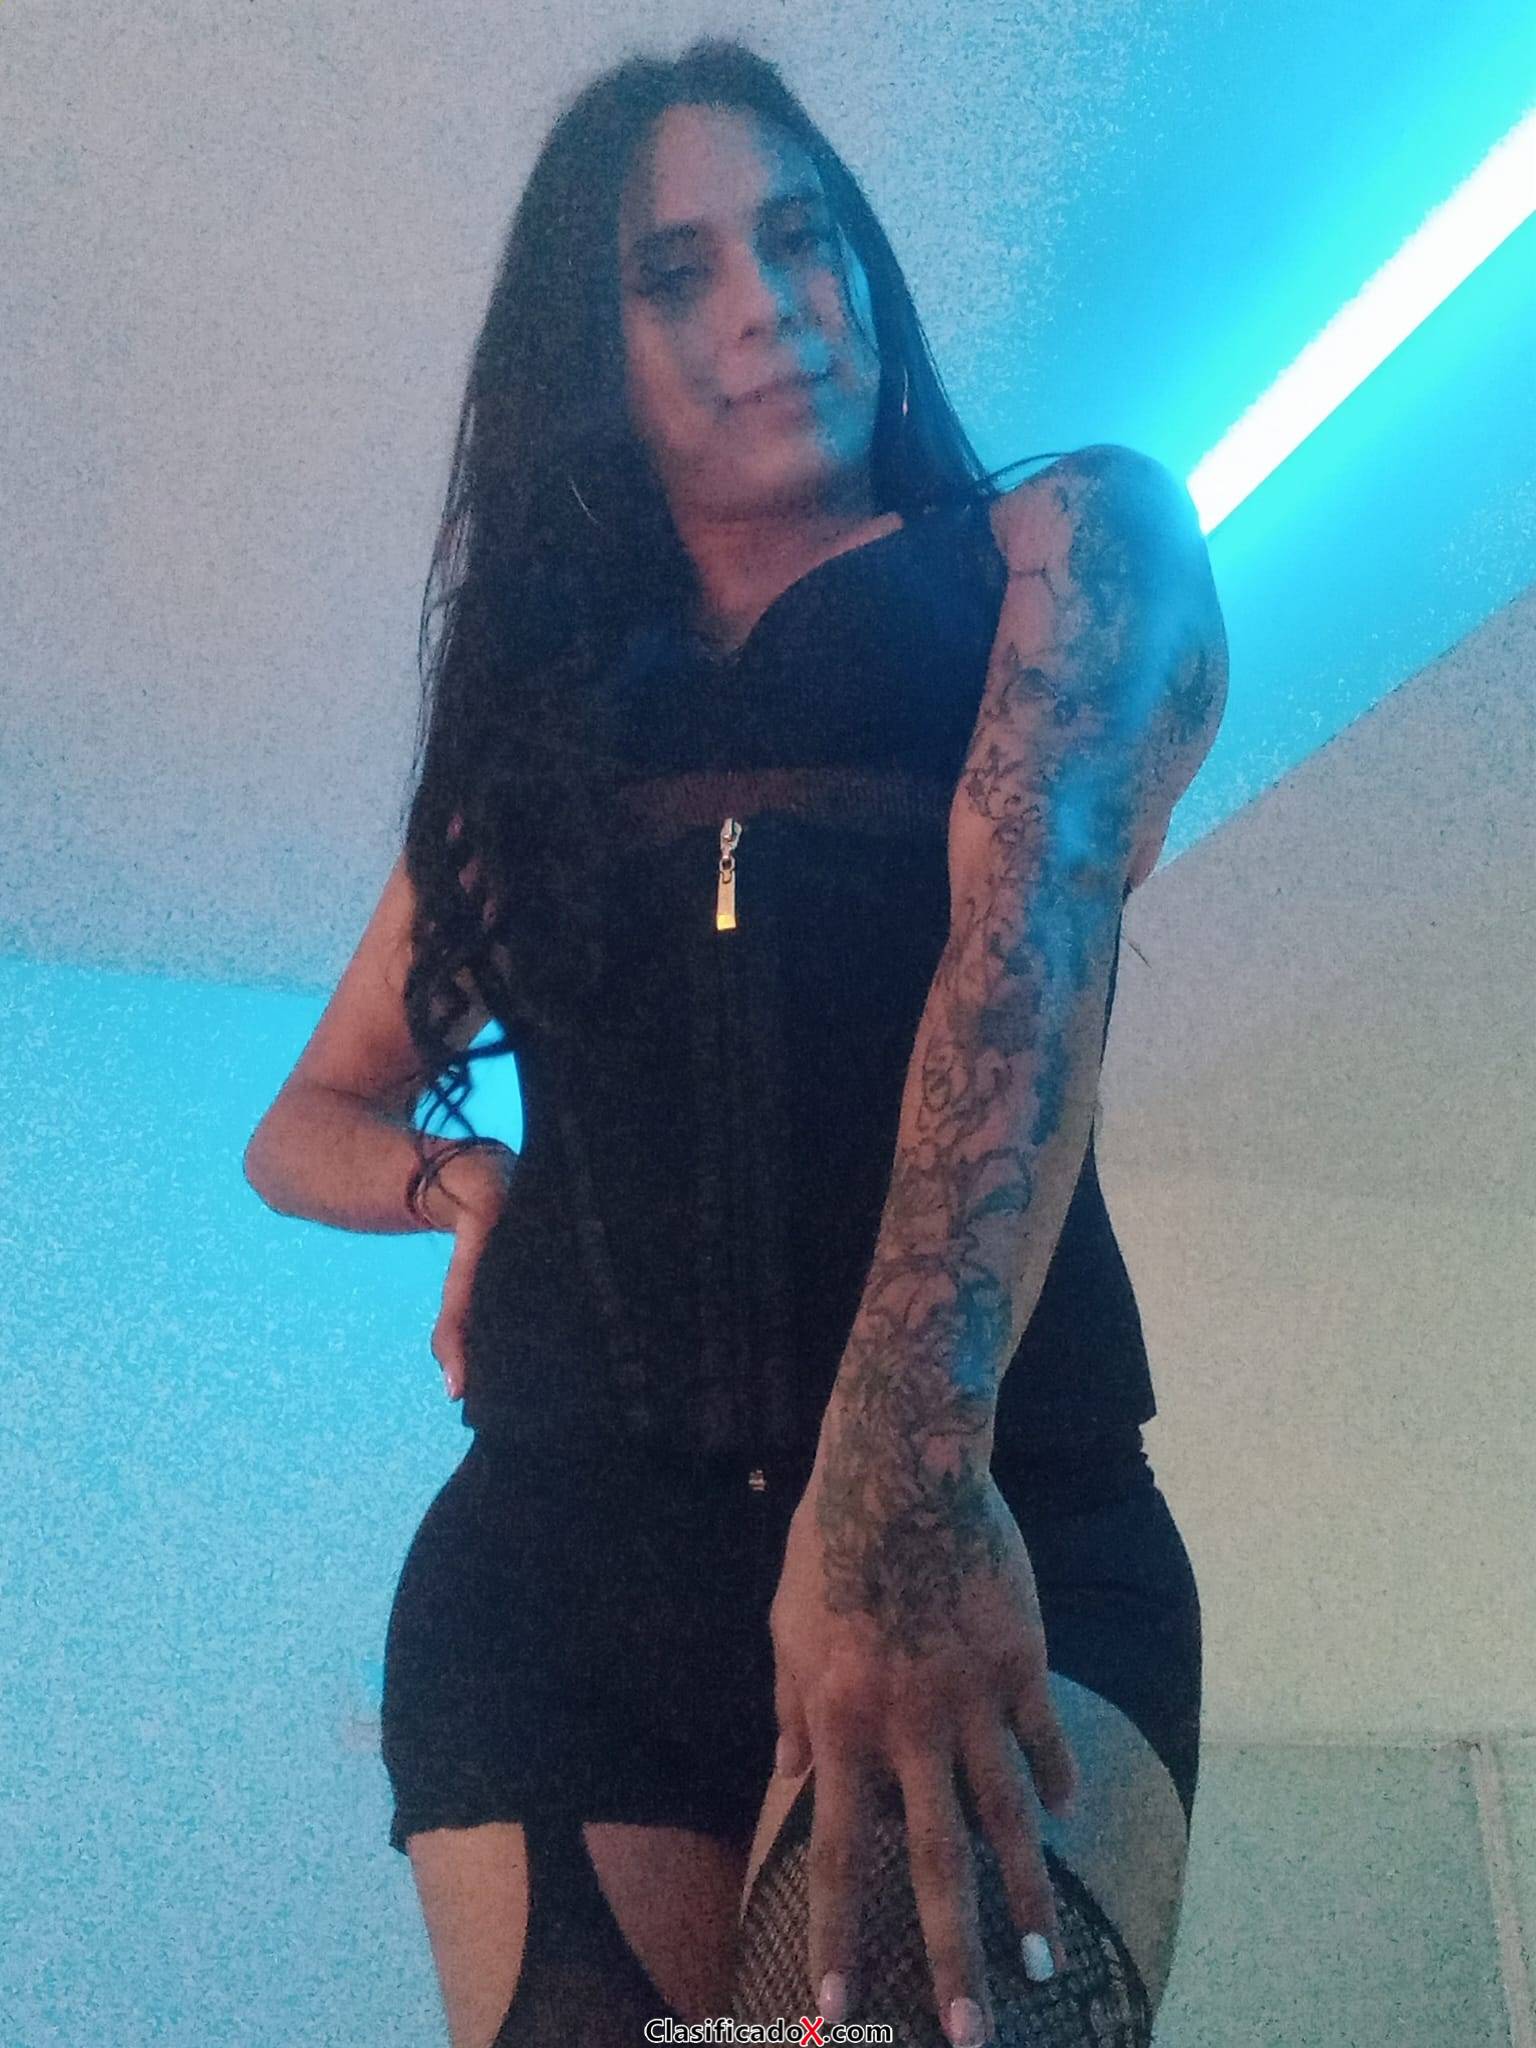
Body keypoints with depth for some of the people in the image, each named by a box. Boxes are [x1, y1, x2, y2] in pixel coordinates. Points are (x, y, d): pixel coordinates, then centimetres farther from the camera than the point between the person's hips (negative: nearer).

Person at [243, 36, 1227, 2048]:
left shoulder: (1059, 551, 10)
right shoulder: (537, 707, 20)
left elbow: (1044, 924, -11)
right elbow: (307, 1123, 28)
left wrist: (903, 1457, -27)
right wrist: (465, 1180, 4)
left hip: (994, 1517, -3)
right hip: (561, 1540, 4)